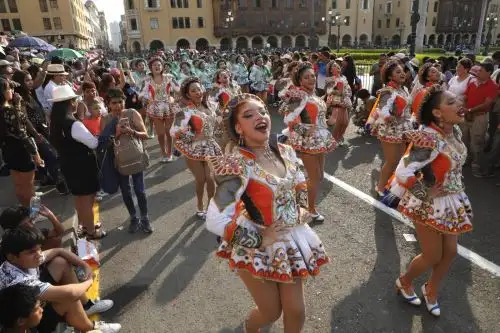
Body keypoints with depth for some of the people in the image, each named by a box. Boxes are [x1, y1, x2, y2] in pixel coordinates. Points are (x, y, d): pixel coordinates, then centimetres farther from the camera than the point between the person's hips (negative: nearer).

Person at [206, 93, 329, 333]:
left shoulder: (286, 153, -4)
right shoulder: (237, 165, -25)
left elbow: (300, 187, 14)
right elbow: (215, 221, -32)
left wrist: (301, 213, 1)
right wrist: (258, 239, -22)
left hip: (291, 242, 5)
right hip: (259, 249, -5)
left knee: (296, 311, 14)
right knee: (271, 313, 16)